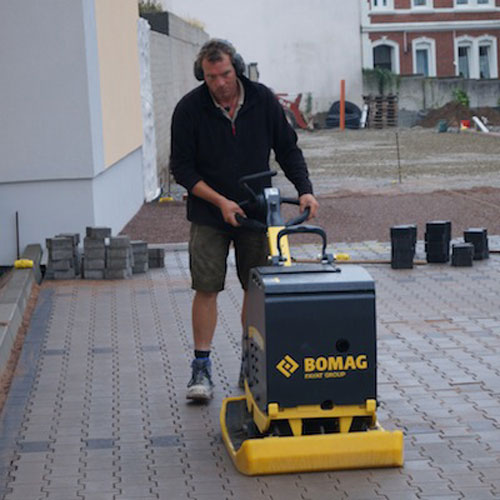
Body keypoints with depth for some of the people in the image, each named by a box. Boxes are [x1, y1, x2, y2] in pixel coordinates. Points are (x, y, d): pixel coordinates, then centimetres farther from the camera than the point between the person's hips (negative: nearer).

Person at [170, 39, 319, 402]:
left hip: (256, 211, 2)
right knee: (206, 288, -5)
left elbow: (288, 150, 4)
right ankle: (202, 367, 2)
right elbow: (182, 168, -8)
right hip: (209, 214, -2)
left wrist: (305, 190, -9)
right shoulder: (189, 109, -10)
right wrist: (219, 201, -17)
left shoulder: (263, 100, -5)